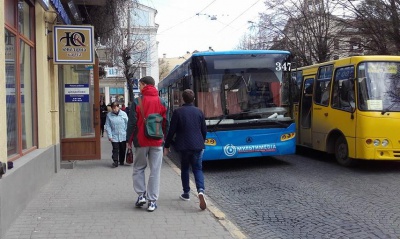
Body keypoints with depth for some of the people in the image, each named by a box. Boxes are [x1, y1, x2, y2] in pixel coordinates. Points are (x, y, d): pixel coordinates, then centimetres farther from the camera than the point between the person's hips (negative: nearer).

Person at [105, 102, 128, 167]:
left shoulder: (124, 114, -3)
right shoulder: (109, 115, -3)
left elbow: (127, 124, 0)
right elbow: (108, 126, -3)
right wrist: (109, 136, -9)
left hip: (123, 136, 1)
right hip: (114, 136, -1)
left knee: (123, 149, 11)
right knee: (115, 149, -6)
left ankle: (122, 161, 26)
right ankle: (115, 162, -2)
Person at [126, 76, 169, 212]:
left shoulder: (137, 102, -5)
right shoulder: (162, 103, 4)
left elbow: (132, 123, -6)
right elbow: (166, 123, 6)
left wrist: (129, 140, 1)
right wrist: (165, 139, 15)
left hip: (141, 141, -2)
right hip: (157, 142, 2)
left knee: (138, 168, 16)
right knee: (155, 171, 5)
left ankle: (141, 195, 8)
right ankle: (152, 201, 6)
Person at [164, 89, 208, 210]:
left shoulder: (177, 112, -6)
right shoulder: (199, 112, 3)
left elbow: (171, 131, -6)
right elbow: (204, 130, 8)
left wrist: (167, 146, 3)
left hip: (183, 146, -2)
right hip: (198, 146, 2)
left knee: (185, 169, 16)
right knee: (197, 169, 8)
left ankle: (186, 193, 22)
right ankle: (200, 190, -16)